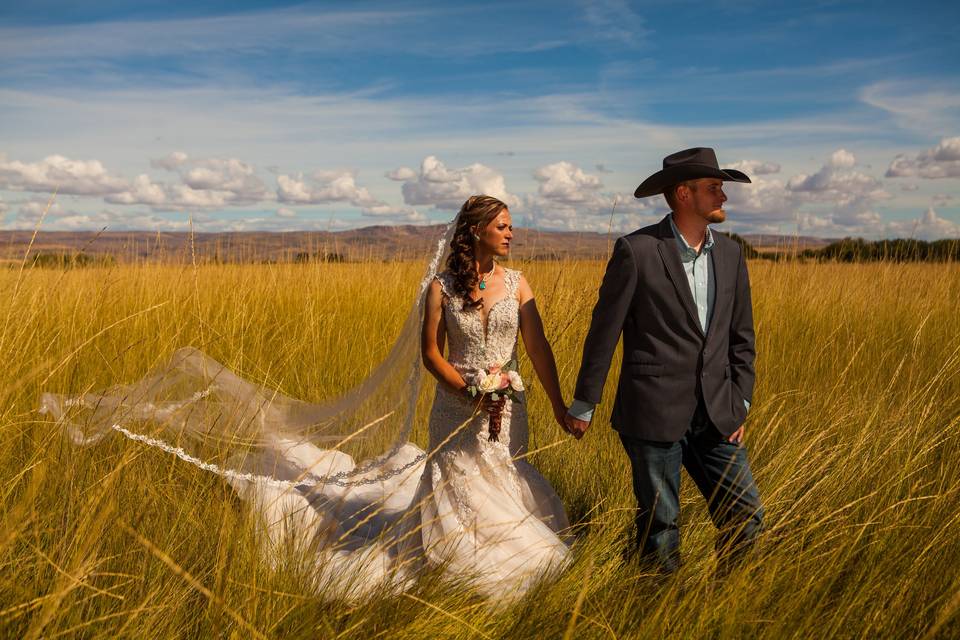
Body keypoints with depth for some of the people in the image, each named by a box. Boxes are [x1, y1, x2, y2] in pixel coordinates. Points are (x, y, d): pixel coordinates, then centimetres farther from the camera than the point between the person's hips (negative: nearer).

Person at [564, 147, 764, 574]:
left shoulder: (730, 254, 8)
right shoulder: (636, 250, -10)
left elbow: (741, 337, 15)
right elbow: (604, 331, -6)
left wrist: (740, 405, 10)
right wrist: (583, 405, -1)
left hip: (714, 416, 6)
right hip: (654, 413, -5)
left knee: (747, 519, 8)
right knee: (660, 526, 7)